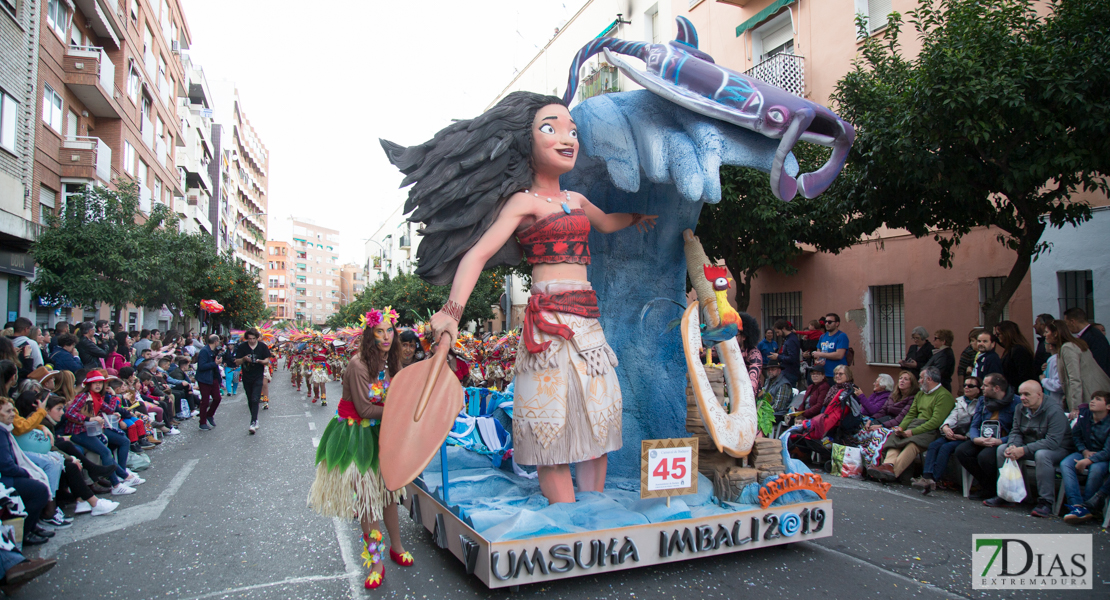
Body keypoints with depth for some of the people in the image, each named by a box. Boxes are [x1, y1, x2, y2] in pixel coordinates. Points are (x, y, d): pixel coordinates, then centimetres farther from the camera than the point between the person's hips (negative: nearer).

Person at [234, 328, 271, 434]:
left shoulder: (263, 347, -2)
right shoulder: (242, 347, -2)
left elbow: (267, 360, 4)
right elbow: (237, 362, 1)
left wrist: (260, 361, -18)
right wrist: (244, 359, -20)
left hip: (258, 377, -3)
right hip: (246, 377, 3)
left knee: (255, 400, -14)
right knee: (250, 400, 11)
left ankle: (253, 423, -18)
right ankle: (255, 420, 26)